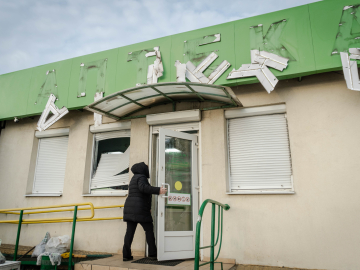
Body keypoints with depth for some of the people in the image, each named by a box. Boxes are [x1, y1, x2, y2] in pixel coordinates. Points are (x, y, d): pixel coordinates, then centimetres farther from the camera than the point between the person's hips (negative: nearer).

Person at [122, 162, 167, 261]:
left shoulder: (134, 178, 24)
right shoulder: (141, 177, -6)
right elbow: (143, 187, -27)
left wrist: (148, 208, 33)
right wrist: (158, 190, -30)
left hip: (129, 208, 9)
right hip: (139, 209, -9)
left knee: (129, 232, 6)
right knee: (149, 230, 1)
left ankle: (126, 255, 4)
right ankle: (152, 254, 4)